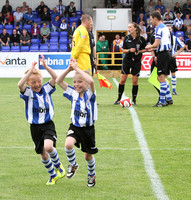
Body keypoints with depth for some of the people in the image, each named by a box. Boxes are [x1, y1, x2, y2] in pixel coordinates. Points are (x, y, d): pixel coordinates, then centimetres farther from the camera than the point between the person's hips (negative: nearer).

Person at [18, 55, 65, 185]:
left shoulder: (46, 89, 0)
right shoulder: (28, 93, -5)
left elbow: (56, 78, -12)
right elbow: (20, 85, -26)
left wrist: (45, 66, -21)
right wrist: (31, 71, -30)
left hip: (48, 125, -1)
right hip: (35, 127, 1)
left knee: (48, 147, -26)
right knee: (43, 154, 9)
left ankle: (58, 165, 3)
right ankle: (53, 176, 29)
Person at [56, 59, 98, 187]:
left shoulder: (90, 94, -12)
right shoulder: (73, 93, 0)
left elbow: (91, 81, -35)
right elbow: (59, 81, -3)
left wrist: (77, 68, -30)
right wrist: (69, 69, -16)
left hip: (88, 128, -2)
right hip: (75, 127, 2)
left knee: (88, 156, 12)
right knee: (68, 144, -28)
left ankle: (92, 175, 41)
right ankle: (73, 165, 0)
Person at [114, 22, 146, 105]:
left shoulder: (141, 39, -7)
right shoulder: (127, 38, -2)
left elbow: (144, 49, 5)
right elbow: (123, 50, 3)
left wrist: (139, 51, -14)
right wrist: (129, 50, -16)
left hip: (136, 61, -1)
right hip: (127, 60, 2)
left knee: (135, 81, 0)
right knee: (122, 80, 0)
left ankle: (134, 100, 12)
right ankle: (119, 99, 11)